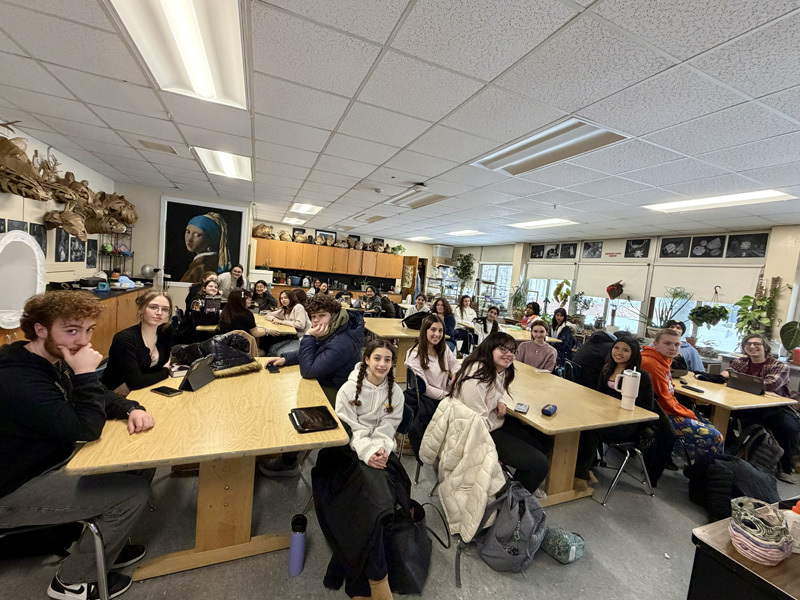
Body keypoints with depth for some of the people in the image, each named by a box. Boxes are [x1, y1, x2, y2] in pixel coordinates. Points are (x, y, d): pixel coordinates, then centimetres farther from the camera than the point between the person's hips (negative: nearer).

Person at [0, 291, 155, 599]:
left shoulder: (54, 361, -1)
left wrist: (132, 409, -12)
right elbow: (85, 430, -30)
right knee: (133, 491, -16)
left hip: (52, 460, 9)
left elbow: (100, 396, 8)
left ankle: (104, 544, 26)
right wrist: (86, 374, -30)